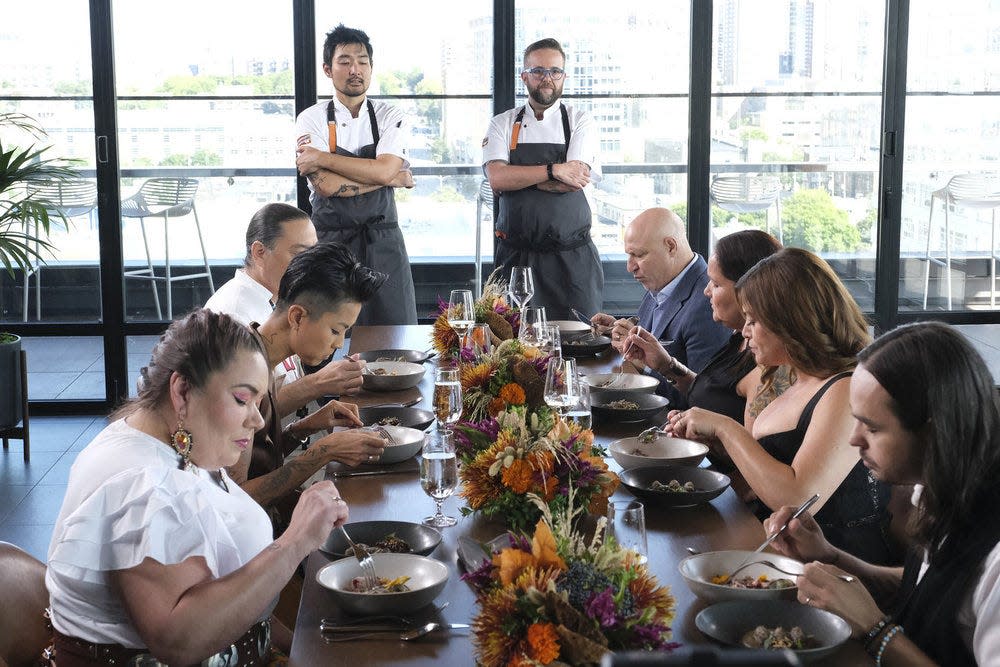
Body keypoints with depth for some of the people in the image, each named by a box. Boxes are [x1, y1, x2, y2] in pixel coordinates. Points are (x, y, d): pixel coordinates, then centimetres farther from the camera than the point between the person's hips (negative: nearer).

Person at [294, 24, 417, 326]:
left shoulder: (391, 118, 3)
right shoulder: (311, 119, 0)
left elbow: (383, 170, -15)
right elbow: (326, 185, -14)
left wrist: (323, 158, -13)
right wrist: (394, 177, -9)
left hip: (383, 242, 1)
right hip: (330, 241, -1)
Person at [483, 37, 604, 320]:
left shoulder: (580, 122, 4)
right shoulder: (502, 124, 7)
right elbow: (497, 178, -11)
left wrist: (517, 176, -8)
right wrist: (553, 171, -16)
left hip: (571, 257, -1)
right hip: (516, 255, 1)